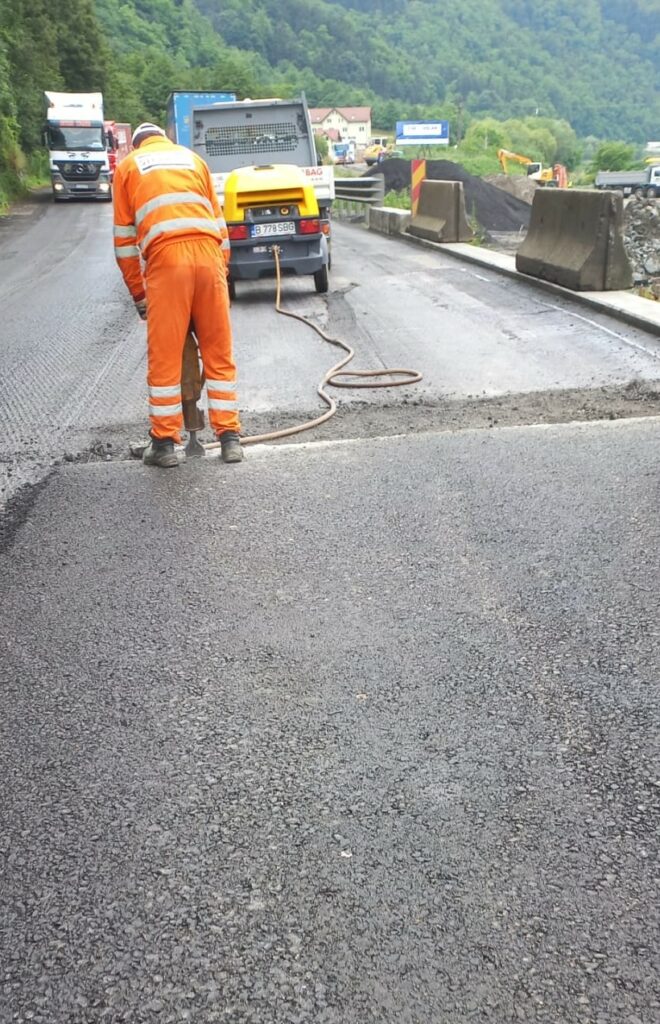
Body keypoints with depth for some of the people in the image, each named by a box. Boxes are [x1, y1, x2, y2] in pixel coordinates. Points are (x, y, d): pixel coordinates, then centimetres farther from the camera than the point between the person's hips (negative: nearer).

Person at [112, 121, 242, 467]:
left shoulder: (127, 166, 20)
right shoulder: (192, 158, 27)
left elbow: (125, 236, 15)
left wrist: (138, 293, 19)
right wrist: (222, 271, 23)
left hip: (165, 260, -2)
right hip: (209, 254, 2)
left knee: (164, 356, 3)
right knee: (219, 353, 7)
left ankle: (164, 443, 8)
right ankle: (230, 438, 8)